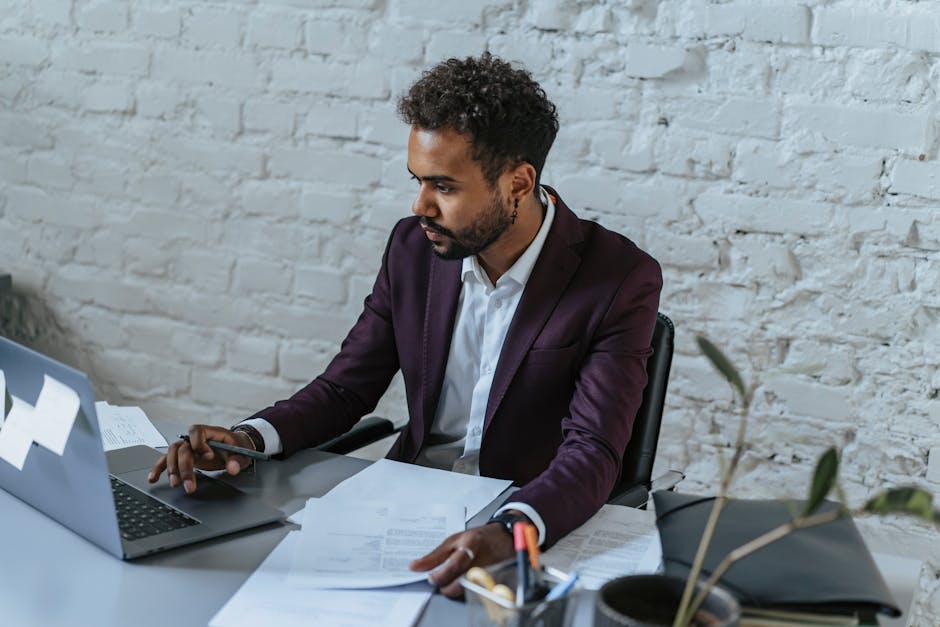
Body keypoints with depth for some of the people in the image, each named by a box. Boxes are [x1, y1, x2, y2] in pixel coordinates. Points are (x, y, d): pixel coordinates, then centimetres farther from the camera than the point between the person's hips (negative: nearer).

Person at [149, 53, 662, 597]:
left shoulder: (621, 281, -14)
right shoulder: (414, 248, 0)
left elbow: (593, 451, -22)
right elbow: (346, 388, 6)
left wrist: (510, 532, -43)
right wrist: (250, 439, -15)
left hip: (540, 521, -4)